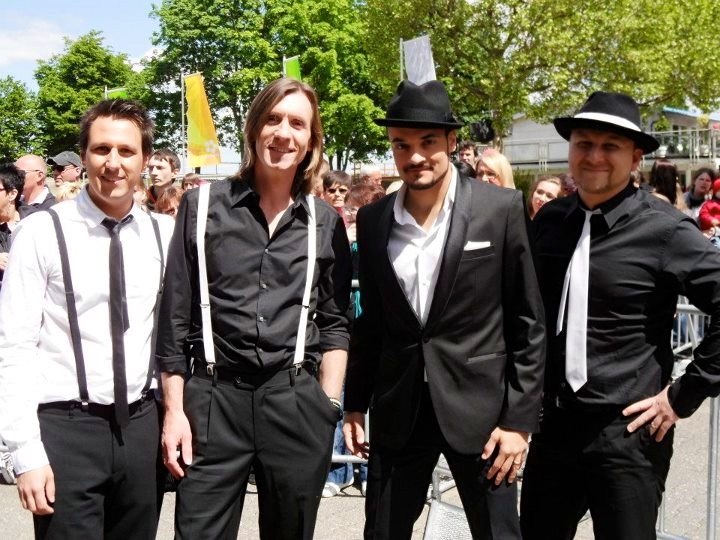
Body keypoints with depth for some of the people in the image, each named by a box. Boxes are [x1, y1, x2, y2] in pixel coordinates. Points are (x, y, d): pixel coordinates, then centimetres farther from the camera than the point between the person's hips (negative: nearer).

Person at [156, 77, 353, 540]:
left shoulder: (326, 222, 7)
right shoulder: (203, 205, 2)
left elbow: (335, 323, 9)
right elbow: (176, 316, 2)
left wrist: (329, 406, 1)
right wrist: (174, 409, -1)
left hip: (297, 402, 2)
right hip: (214, 399, -1)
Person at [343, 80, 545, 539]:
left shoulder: (502, 209, -8)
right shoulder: (372, 220, 3)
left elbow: (529, 322, -6)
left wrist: (520, 419, -9)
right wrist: (356, 403, 11)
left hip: (480, 407, -3)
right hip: (398, 411, 4)